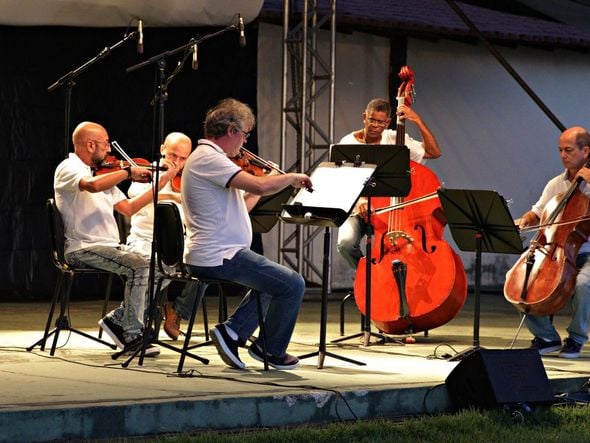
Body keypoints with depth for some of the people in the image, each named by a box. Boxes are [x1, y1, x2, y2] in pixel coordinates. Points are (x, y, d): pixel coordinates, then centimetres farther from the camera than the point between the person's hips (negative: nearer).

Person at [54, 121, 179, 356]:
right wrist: (129, 172, -19)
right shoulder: (69, 168, -7)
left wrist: (162, 182, 13)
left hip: (108, 246, 9)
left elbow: (128, 208, 17)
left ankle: (118, 319, 1)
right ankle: (132, 335, -16)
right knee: (140, 267, -26)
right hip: (83, 248, -9)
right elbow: (93, 186, -30)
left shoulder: (103, 175, 21)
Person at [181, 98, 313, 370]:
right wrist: (292, 177, -10)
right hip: (218, 257, -11)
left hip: (205, 257, 11)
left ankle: (231, 331, 15)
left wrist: (271, 182, 16)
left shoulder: (206, 157, 17)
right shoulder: (208, 158, -17)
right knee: (293, 285, -5)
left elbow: (241, 206, 20)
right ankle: (272, 351, 9)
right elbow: (260, 186, -27)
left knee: (272, 281, 28)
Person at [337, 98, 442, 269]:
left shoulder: (395, 139, 4)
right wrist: (357, 199, -35)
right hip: (357, 210, -1)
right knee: (346, 242, -31)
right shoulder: (348, 143, -3)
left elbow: (434, 152, 0)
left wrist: (418, 121, -8)